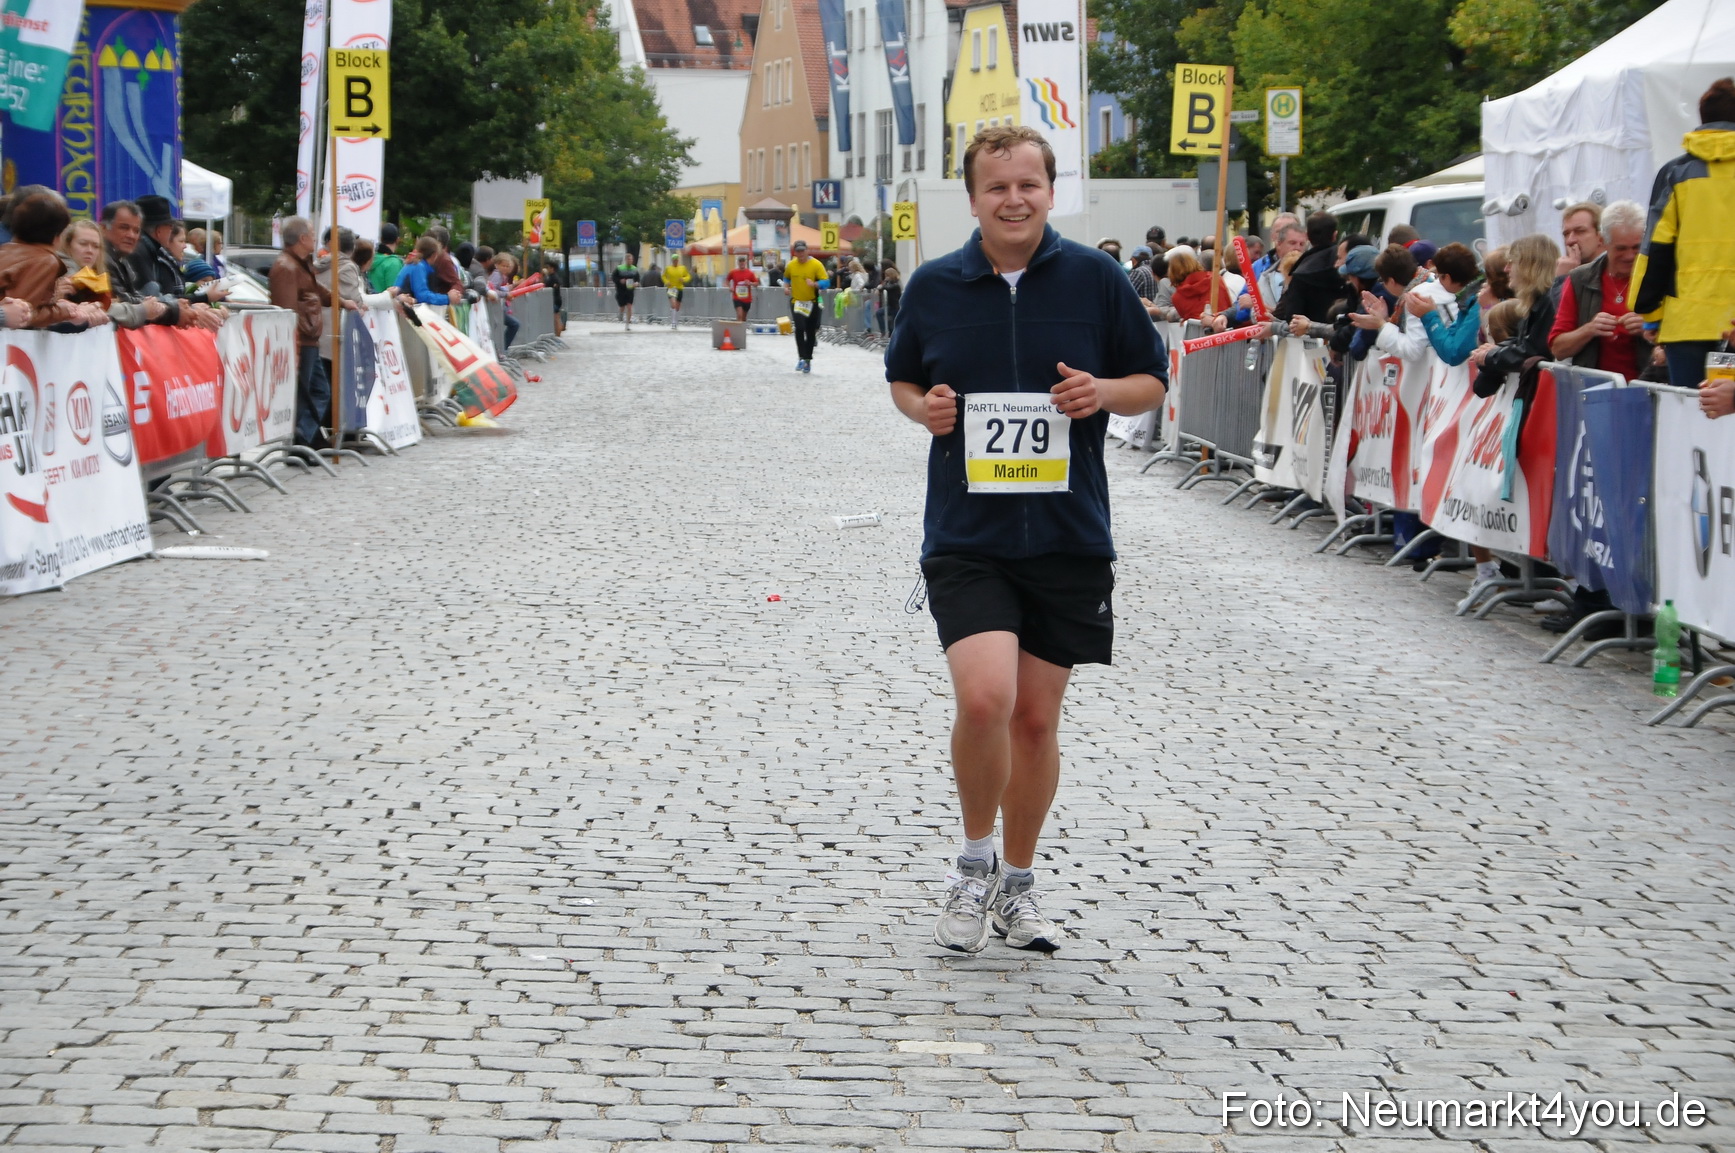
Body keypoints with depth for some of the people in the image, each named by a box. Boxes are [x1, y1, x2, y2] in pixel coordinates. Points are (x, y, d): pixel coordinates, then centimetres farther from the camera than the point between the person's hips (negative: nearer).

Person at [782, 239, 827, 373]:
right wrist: (786, 286, 0)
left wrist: (814, 284, -28)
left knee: (810, 333, 7)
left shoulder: (816, 265, -8)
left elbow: (825, 282, -10)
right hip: (796, 302, 1)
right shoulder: (790, 265, 1)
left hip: (812, 303, -1)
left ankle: (808, 360, 20)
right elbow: (786, 277, 20)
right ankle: (801, 358, -14)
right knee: (799, 328, -19)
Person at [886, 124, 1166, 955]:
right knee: (984, 699, -19)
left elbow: (1152, 382, 8)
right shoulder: (934, 287, 2)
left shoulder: (1096, 279, 0)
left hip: (1069, 538, 1)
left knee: (1037, 718, 8)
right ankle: (976, 863, 5)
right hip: (966, 536, -1)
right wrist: (922, 407, -5)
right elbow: (900, 377, 18)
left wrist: (1103, 392, -14)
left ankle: (1018, 881, 27)